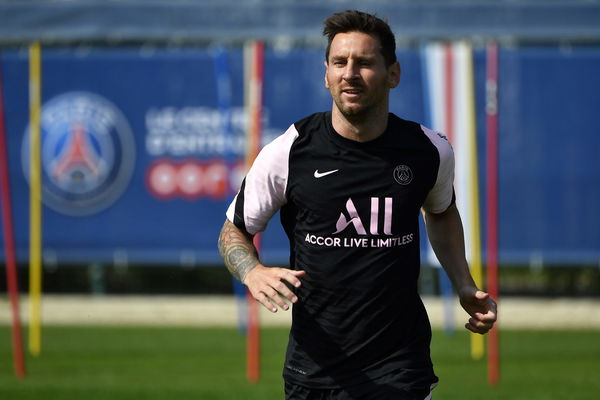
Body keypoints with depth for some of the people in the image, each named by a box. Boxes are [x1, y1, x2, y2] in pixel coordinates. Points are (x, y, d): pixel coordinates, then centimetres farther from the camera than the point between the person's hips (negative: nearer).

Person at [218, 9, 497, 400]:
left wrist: (465, 287, 10)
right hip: (313, 366, 0)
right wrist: (253, 273, -16)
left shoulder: (430, 151, 0)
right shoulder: (287, 152, -7)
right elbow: (235, 230, 5)